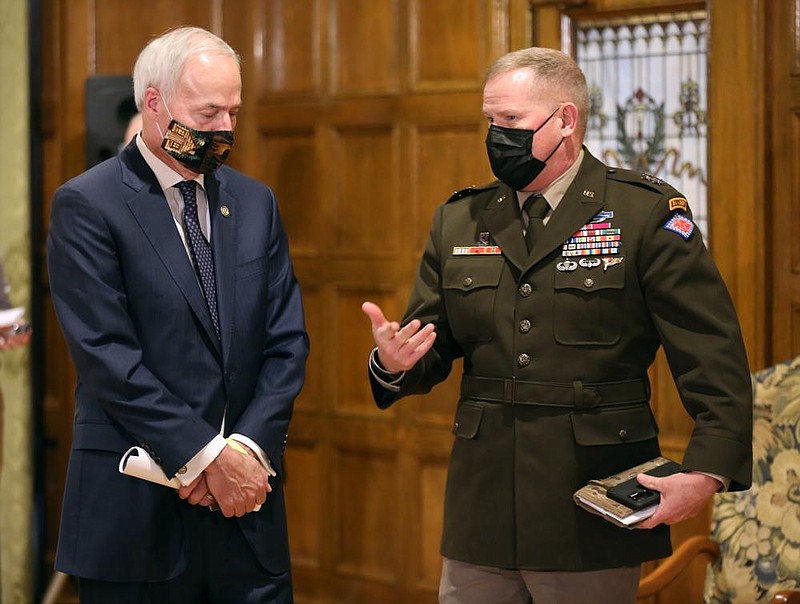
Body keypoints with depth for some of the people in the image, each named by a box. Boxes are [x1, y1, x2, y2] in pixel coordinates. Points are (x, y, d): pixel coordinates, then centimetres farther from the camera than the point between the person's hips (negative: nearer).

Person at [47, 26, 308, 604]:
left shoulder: (255, 202, 11)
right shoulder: (87, 205, -6)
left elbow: (287, 341, 7)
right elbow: (107, 355, -13)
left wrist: (250, 448, -7)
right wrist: (207, 456, -15)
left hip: (248, 502, 5)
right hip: (136, 513, -4)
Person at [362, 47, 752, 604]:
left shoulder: (646, 213, -4)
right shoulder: (458, 221, 10)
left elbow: (713, 358, -8)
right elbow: (433, 348, 12)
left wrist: (708, 471, -20)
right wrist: (394, 365, -11)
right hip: (480, 515, 4)